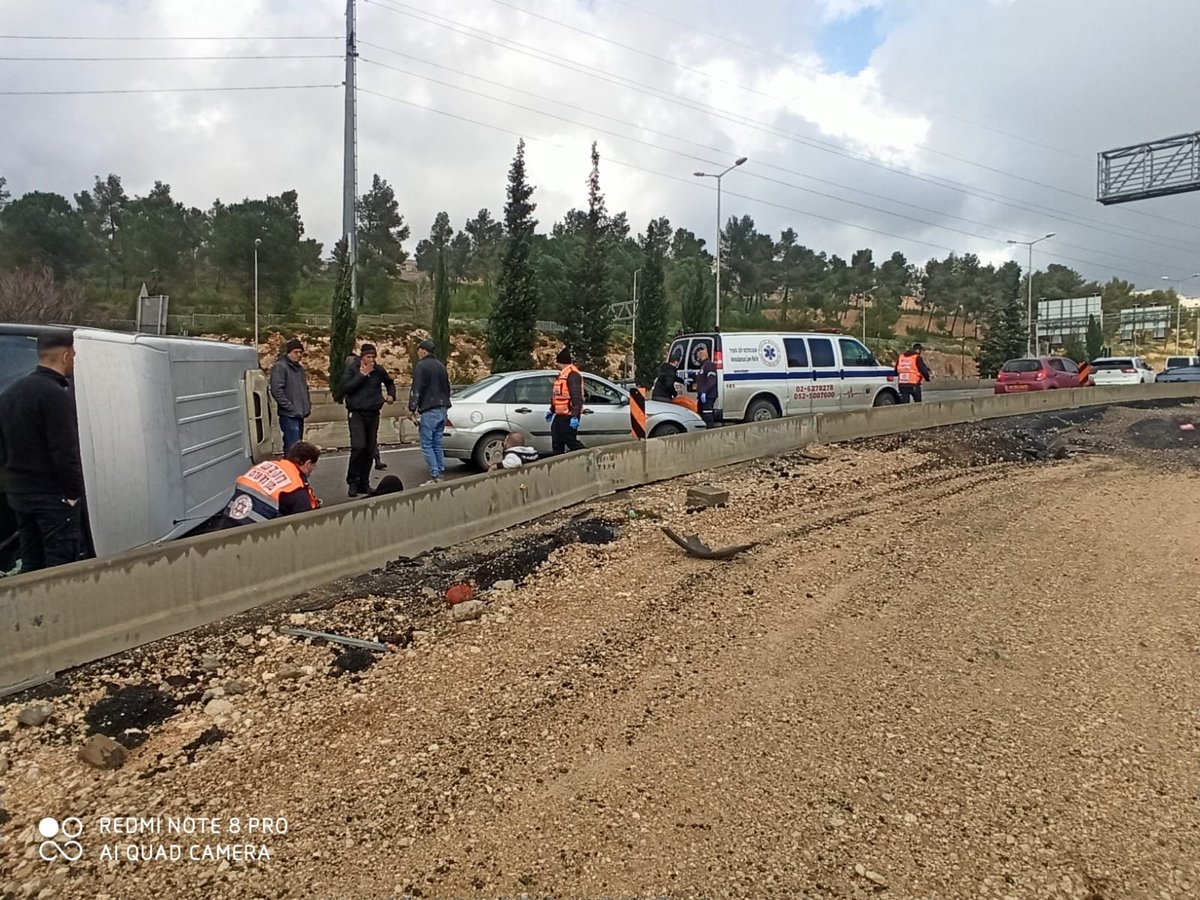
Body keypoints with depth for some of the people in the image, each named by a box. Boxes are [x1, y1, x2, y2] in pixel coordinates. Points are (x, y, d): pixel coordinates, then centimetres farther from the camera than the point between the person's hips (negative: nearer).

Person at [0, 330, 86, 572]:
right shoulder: (56, 394, -16)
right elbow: (64, 451, -20)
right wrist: (74, 492, -13)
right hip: (54, 496, -9)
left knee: (31, 565, 14)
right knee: (63, 566, -5)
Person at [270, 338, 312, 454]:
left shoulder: (299, 367, 18)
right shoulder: (280, 367, -9)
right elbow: (276, 390, -17)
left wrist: (307, 404, 14)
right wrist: (290, 407, -17)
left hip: (299, 414, 9)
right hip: (289, 415, -9)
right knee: (292, 448, -14)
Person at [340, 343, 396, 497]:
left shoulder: (379, 370, 7)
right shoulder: (352, 368, -3)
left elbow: (390, 383, 27)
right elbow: (345, 387, -16)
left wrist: (391, 395, 12)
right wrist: (362, 375, -16)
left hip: (373, 414, 4)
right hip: (356, 413, -4)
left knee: (370, 450, 5)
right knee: (358, 447, -17)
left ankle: (364, 483, 15)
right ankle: (353, 482, -5)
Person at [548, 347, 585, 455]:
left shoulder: (573, 374, -16)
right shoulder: (562, 374, 17)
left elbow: (577, 397, -24)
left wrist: (575, 416, -29)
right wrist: (552, 410, 29)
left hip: (568, 416, -10)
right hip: (560, 415, 10)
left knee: (570, 441, -8)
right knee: (556, 444, 13)